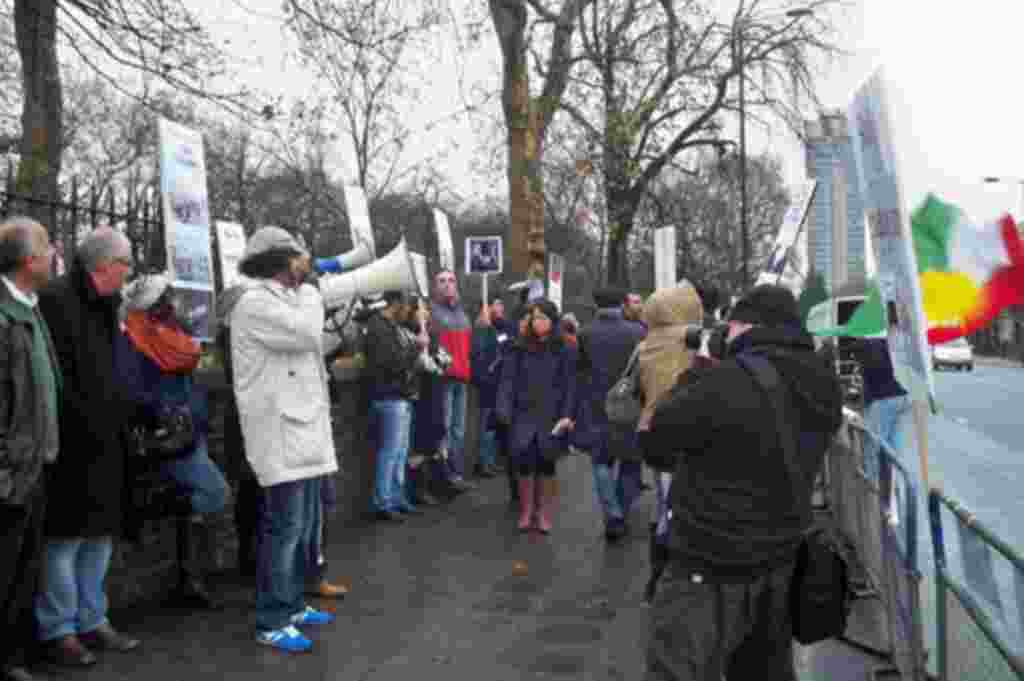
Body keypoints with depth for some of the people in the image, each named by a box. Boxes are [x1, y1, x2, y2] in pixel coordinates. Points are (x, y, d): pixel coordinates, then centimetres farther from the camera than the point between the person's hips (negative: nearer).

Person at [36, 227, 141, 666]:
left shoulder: (105, 305, 14)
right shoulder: (56, 300, -14)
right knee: (66, 538, 1)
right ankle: (57, 631, 14)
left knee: (99, 535, 15)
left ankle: (91, 621, 26)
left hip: (103, 444, 9)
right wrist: (87, 427, -18)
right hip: (72, 446, -9)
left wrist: (124, 414, 10)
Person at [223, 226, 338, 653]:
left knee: (306, 526, 16)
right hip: (280, 434, -10)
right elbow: (307, 334, -20)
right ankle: (272, 623, 5)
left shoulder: (287, 301, 20)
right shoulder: (254, 303, -11)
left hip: (305, 429, 10)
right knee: (284, 527, -5)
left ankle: (292, 605, 28)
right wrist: (308, 288, -7)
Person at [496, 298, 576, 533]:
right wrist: (504, 409, -13)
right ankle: (526, 512, 15)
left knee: (546, 464, 7)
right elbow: (508, 379, -1)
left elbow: (569, 384, -2)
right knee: (525, 463, 0)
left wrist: (567, 415, -11)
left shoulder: (564, 350, 0)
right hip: (524, 414, 1)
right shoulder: (519, 348, 3)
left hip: (551, 416, -1)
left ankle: (544, 513, 19)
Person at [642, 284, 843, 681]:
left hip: (709, 576, -8)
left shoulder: (727, 382, -26)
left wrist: (694, 373, 3)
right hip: (778, 565, 8)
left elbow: (656, 439, -12)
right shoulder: (824, 388, -1)